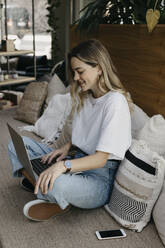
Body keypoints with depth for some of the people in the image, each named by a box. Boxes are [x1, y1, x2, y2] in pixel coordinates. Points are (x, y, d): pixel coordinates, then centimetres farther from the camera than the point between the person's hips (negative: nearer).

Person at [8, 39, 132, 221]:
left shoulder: (115, 101, -19)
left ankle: (56, 202, -6)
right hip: (78, 161, 8)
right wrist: (67, 147, -1)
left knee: (57, 185, -40)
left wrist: (64, 165, -37)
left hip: (100, 178, -8)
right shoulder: (83, 96, 8)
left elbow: (101, 158, -23)